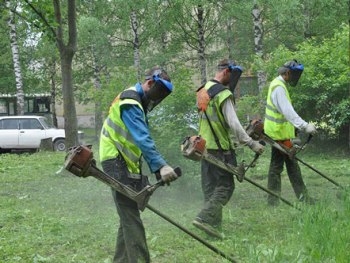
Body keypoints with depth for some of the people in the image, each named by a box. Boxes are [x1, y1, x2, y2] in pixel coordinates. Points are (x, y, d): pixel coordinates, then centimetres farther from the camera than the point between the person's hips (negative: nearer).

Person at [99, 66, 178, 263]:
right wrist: (160, 166, -36)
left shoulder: (138, 102, 17)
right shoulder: (130, 102, -16)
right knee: (131, 219, -13)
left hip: (127, 164, 10)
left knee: (129, 217, 14)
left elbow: (142, 139, 18)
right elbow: (143, 138, -28)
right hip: (118, 163, -10)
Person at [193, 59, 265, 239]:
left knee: (210, 186, 12)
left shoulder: (203, 90, 11)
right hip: (220, 148, -9)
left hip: (204, 145, 9)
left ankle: (214, 224, 17)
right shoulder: (223, 94, -16)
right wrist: (251, 144, -18)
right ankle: (206, 218, -15)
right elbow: (233, 124, -21)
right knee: (225, 185, -4)